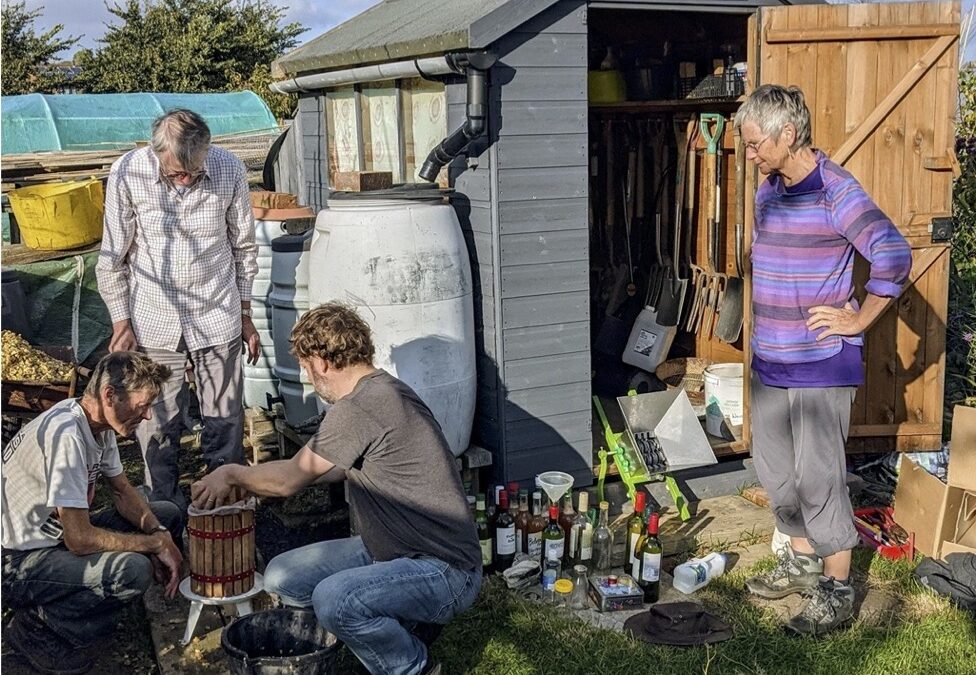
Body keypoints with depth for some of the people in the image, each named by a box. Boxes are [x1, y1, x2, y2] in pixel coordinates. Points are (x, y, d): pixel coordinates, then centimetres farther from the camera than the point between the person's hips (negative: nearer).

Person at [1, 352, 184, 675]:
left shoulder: (99, 422, -1)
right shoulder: (66, 436, -29)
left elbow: (123, 492, 11)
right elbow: (80, 539, -29)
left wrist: (160, 536, -7)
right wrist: (157, 543, -18)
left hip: (58, 536, 9)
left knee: (168, 515, 6)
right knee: (133, 570, -31)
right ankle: (38, 624, -6)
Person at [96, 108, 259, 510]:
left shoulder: (229, 170, -10)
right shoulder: (127, 174, -13)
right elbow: (113, 258, -2)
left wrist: (244, 316, 8)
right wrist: (121, 323, -2)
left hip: (217, 320, 1)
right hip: (154, 324, -1)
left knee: (226, 424, 8)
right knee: (158, 428, 7)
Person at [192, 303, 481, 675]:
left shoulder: (359, 408, -22)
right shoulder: (384, 390, 9)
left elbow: (288, 480, -11)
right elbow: (336, 468, 24)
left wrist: (230, 473, 8)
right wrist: (248, 481, 29)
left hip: (446, 570, -10)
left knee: (333, 599, -33)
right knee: (281, 577, 4)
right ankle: (401, 621, 10)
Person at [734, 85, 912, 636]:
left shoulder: (836, 191, -17)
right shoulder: (769, 192, 9)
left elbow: (894, 254, -24)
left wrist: (858, 321, -17)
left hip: (822, 364, -8)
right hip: (770, 362, 8)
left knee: (819, 477, -2)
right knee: (775, 468, 17)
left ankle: (838, 590, 13)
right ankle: (803, 560, 35)